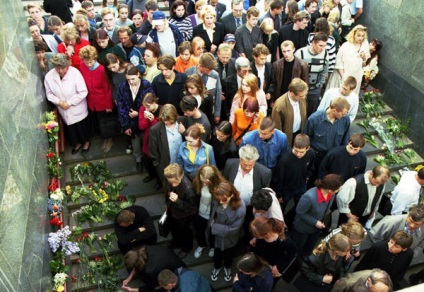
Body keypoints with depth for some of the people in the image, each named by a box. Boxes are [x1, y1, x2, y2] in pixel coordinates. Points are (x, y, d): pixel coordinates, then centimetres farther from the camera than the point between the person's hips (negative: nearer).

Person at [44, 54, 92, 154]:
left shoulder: (75, 73, -25)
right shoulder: (49, 76, -14)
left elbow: (83, 92, -22)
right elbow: (49, 94, -3)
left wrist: (69, 103, -22)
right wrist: (59, 102, -20)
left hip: (77, 108, -3)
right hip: (64, 110, 3)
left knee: (82, 126, 19)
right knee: (70, 128, 23)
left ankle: (86, 141, 47)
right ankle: (77, 143, 49)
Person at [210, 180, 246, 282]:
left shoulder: (240, 208, -37)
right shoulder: (216, 201, -25)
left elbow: (233, 229, -27)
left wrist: (215, 226, -23)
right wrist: (211, 223, -15)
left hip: (229, 238, -2)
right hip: (217, 235, 2)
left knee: (228, 254, 29)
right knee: (217, 253, 29)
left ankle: (227, 268, 61)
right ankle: (216, 267, 61)